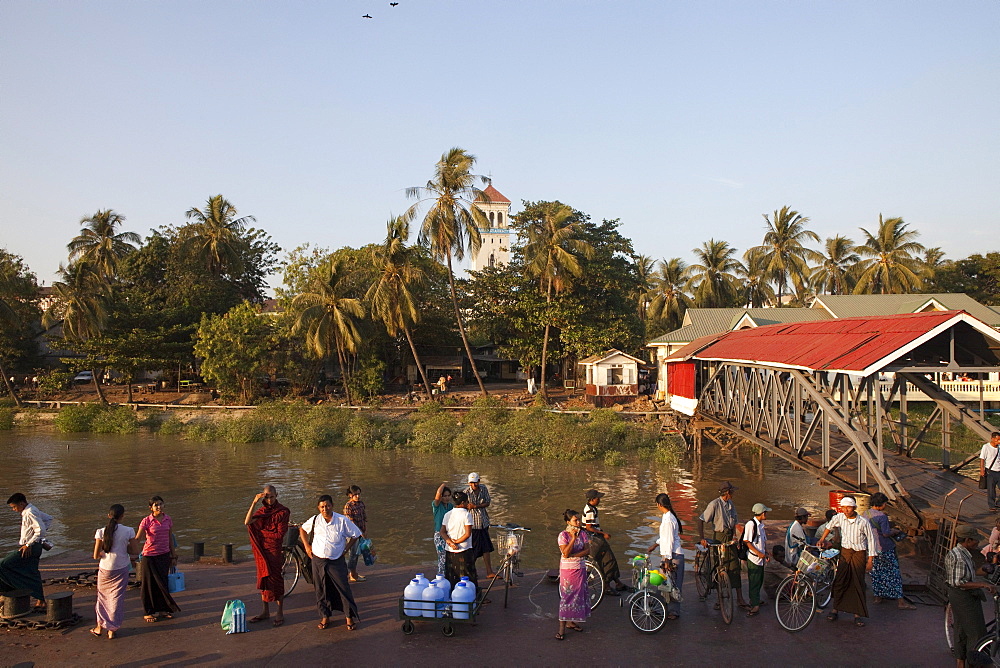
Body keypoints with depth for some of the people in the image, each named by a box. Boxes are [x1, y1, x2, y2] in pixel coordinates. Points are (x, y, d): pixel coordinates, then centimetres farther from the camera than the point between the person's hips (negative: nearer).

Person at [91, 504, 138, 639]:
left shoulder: (101, 532, -8)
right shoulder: (128, 531, -11)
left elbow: (96, 555, -6)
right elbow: (136, 551, -6)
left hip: (105, 569, 1)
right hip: (121, 569, -1)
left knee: (103, 596, 20)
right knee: (117, 597, 9)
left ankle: (100, 627, 28)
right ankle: (112, 630, 14)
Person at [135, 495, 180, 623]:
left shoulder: (168, 519, 2)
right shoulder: (147, 521, -11)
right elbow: (138, 538, -18)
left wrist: (173, 556, 12)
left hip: (164, 555, 4)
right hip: (150, 556, -4)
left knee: (162, 583, 11)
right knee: (149, 584, 4)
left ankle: (162, 609, 25)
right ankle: (149, 612, 17)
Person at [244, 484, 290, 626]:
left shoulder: (283, 512, -5)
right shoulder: (262, 511, 9)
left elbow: (280, 535, -9)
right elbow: (247, 522, -11)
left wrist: (261, 531, -5)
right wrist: (254, 503, -19)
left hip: (275, 550, -5)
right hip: (261, 550, 5)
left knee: (276, 580, -2)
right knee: (263, 579, 11)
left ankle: (280, 613, 6)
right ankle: (265, 611, 22)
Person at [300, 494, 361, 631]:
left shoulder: (342, 520, -8)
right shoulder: (315, 520, -1)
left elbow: (355, 535, 3)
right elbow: (302, 530, 18)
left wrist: (345, 549, -2)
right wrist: (307, 547, 9)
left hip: (336, 561, -2)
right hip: (318, 561, 2)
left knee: (343, 589, -3)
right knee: (321, 590, 10)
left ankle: (350, 617, 7)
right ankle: (325, 617, 24)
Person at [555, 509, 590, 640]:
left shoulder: (583, 533, 2)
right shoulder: (563, 535, -12)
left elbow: (587, 550, -5)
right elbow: (565, 553, -21)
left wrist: (573, 555, -17)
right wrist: (573, 538, -25)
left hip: (580, 569, 5)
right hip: (567, 569, -5)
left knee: (579, 594, 10)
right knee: (566, 596, -6)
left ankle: (571, 621, 25)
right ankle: (562, 628, -1)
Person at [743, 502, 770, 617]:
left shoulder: (761, 524, 12)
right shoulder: (751, 524, -16)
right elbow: (746, 542, -18)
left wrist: (766, 553, 8)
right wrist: (759, 553, -19)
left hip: (761, 558, 9)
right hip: (753, 558, -9)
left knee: (759, 581, 14)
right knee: (754, 582, -5)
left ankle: (755, 602, 26)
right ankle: (755, 605, -2)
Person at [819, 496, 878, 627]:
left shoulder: (863, 522, -13)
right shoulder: (839, 518, -3)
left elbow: (871, 540, -5)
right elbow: (830, 526, 19)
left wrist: (870, 561, -5)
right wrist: (822, 539, 20)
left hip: (859, 554, -3)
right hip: (845, 552, 3)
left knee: (858, 584, -2)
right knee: (839, 582, 3)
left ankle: (858, 614, 6)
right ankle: (835, 610, 13)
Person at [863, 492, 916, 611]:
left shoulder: (866, 514, 4)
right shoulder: (882, 517, -20)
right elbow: (886, 533, -20)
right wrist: (894, 531, 0)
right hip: (884, 549, -7)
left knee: (876, 572, 17)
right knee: (894, 573, 0)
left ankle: (878, 596, 24)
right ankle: (900, 601, 2)